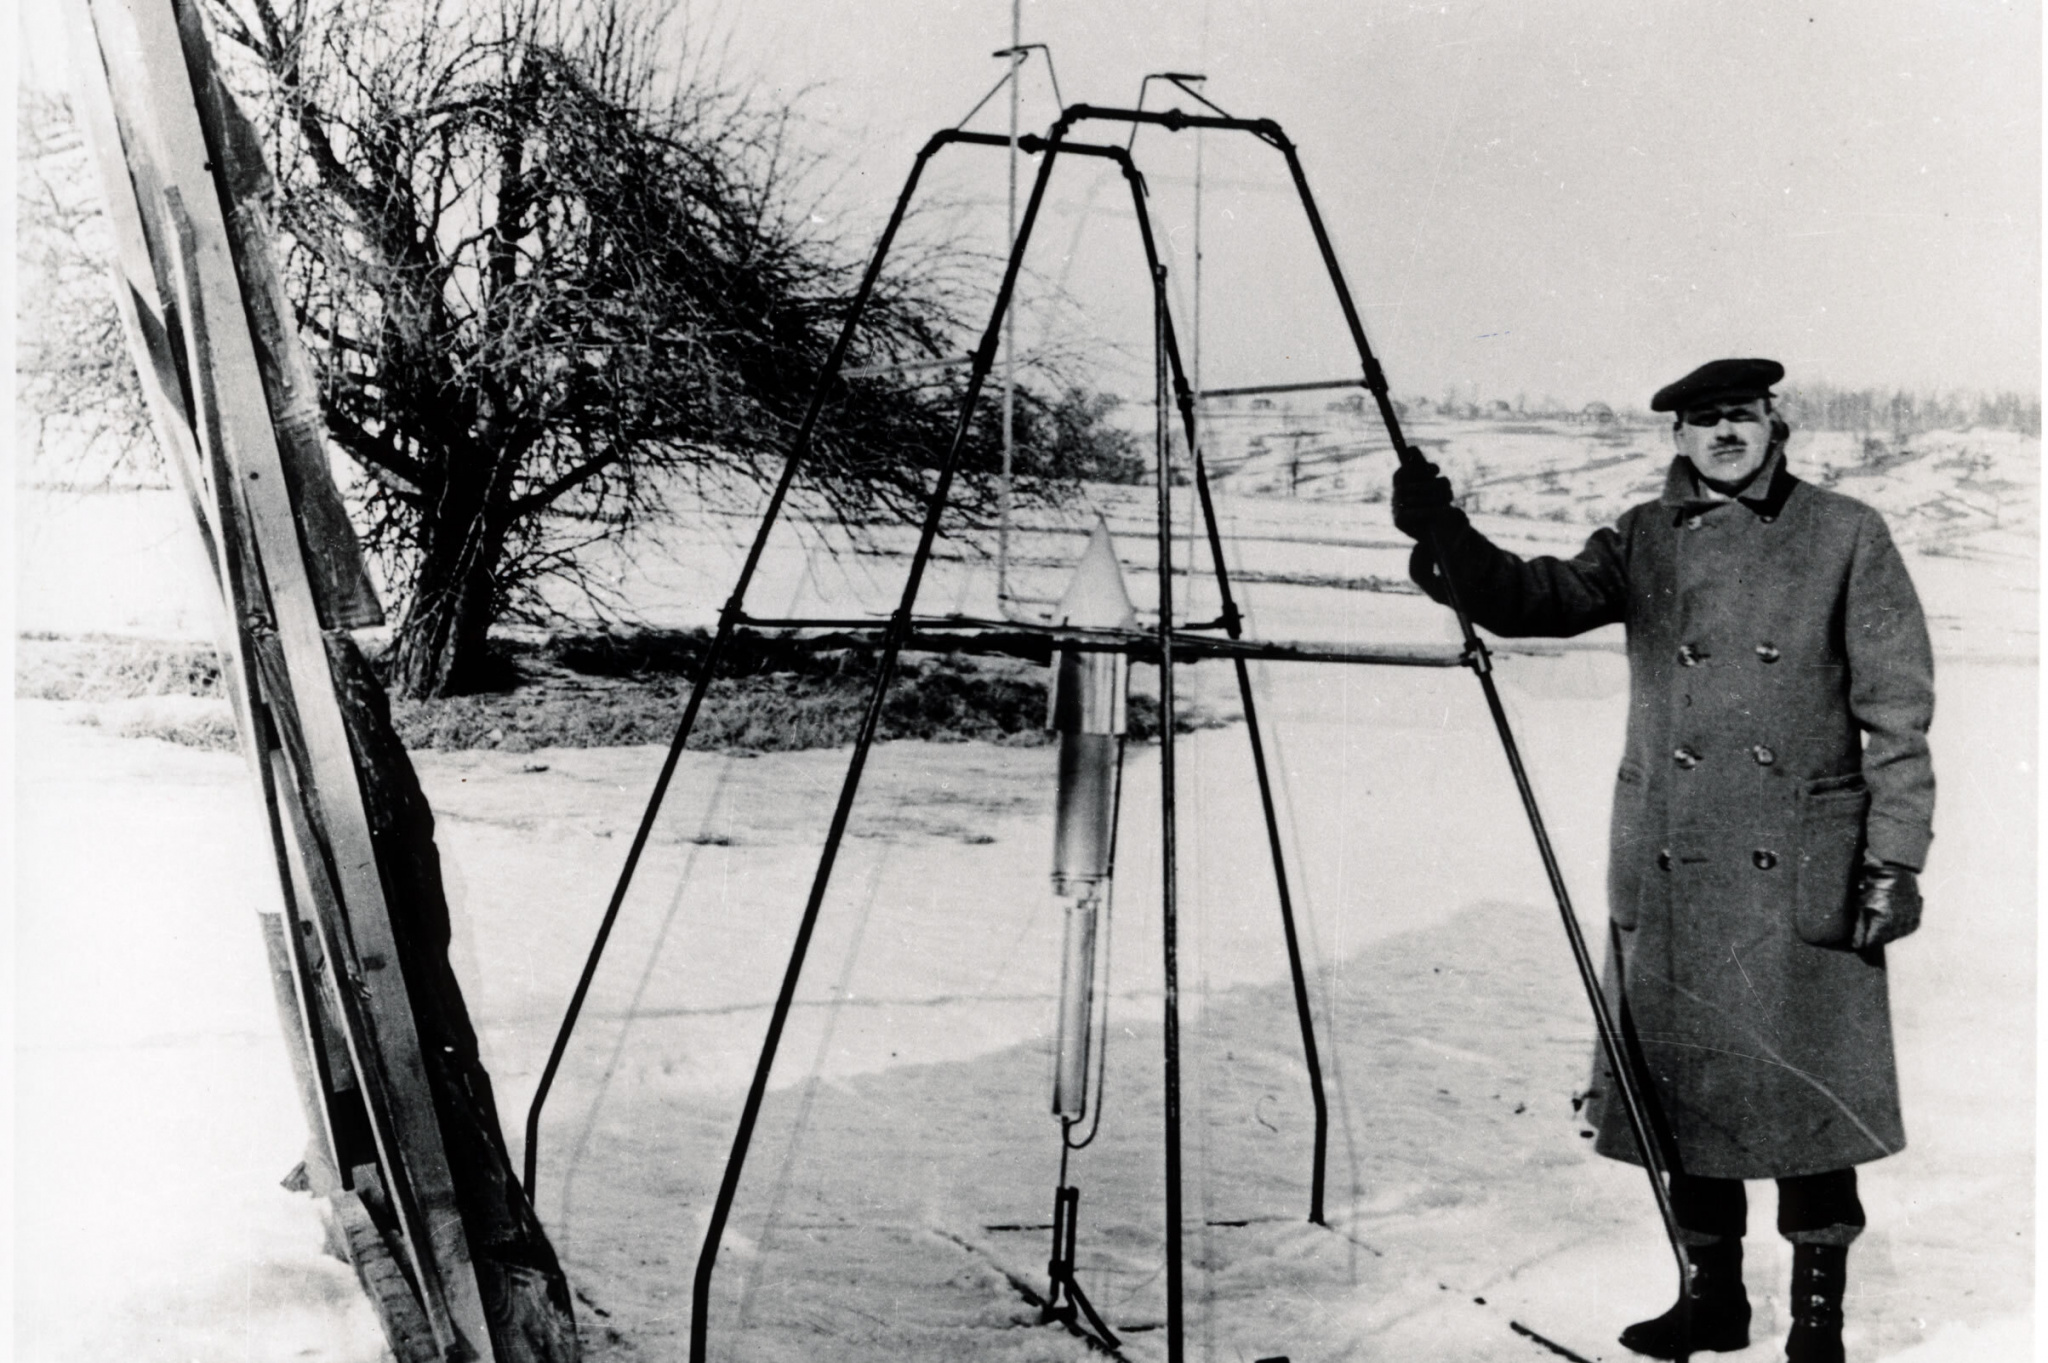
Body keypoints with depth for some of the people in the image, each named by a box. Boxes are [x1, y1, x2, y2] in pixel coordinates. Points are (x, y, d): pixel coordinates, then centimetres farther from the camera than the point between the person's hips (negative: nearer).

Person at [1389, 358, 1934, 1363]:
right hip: (1668, 869, 3)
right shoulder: (1645, 542, 9)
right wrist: (1445, 539, -22)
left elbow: (1897, 709, -1)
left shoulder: (1846, 536, 1)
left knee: (1809, 1088, 1)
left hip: (1802, 871, -3)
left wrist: (1894, 856, -6)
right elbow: (1535, 599, -4)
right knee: (1686, 1081, 10)